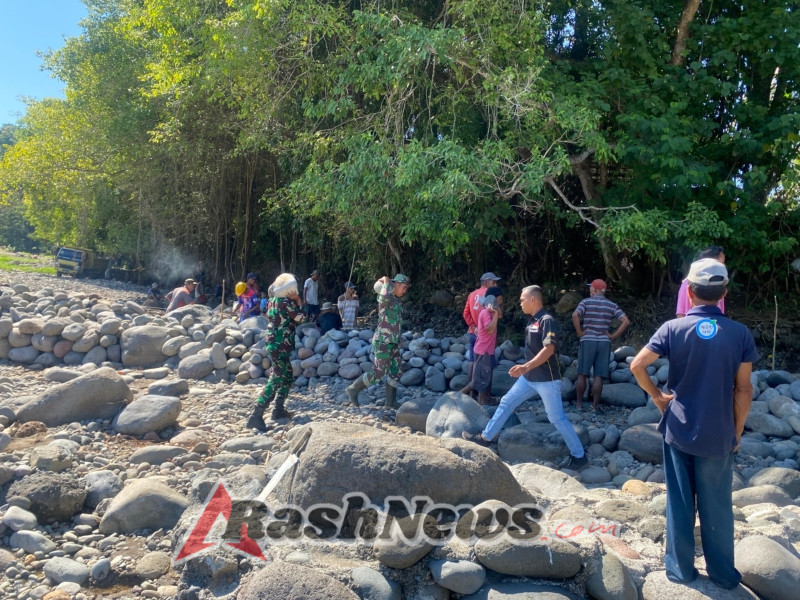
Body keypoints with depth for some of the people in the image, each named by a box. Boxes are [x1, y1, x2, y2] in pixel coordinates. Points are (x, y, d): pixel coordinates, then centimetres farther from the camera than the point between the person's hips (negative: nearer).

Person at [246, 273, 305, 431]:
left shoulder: (274, 301, 9)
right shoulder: (286, 303, -16)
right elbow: (301, 318, -8)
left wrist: (294, 301, 9)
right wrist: (299, 302, 1)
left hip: (274, 344, 9)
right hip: (280, 346, -9)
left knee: (288, 378, 19)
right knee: (276, 380, -9)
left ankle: (279, 410, 24)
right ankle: (256, 415, -13)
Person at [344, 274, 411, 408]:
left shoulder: (396, 300, 15)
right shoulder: (385, 297, -11)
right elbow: (383, 297, -38)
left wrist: (398, 339, 21)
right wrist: (386, 282, -20)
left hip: (393, 342, 9)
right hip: (383, 341, -9)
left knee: (396, 372, 6)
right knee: (378, 373, -4)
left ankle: (390, 404, 11)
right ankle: (353, 390, 12)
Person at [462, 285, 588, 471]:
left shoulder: (547, 320, -19)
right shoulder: (532, 320, 9)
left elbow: (549, 349, -30)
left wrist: (526, 366, -39)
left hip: (547, 379, -9)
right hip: (529, 377, 9)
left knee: (557, 418, -1)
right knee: (506, 402, 12)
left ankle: (579, 456, 13)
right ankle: (485, 437, 22)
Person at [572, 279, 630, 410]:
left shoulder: (586, 302, -1)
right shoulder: (611, 305, 7)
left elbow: (575, 315, -18)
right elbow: (626, 321, -2)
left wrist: (579, 332, -8)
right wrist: (614, 336, 1)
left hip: (587, 341, -2)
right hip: (604, 342, 2)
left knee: (582, 375, 6)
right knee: (598, 377, 4)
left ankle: (579, 403, 10)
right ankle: (595, 405, 6)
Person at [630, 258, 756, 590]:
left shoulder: (674, 328, -10)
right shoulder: (740, 333, -6)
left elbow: (637, 365, -15)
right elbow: (743, 389, -3)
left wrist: (656, 395, 1)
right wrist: (737, 430, 8)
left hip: (678, 430, -1)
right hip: (718, 435, 1)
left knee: (679, 502, 12)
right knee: (717, 506, 14)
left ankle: (680, 567, 24)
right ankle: (723, 572, 28)